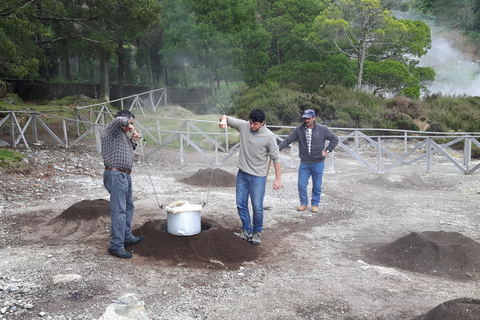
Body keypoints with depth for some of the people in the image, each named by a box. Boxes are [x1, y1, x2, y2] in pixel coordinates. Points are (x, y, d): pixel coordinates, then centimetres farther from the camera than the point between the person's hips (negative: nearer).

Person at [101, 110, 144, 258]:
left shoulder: (123, 134, 19)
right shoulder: (111, 130, -9)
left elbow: (128, 152, 28)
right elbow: (119, 120, -30)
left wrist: (133, 141, 12)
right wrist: (128, 124, -10)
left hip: (125, 176, 11)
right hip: (115, 175, -11)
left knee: (128, 207, 20)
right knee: (119, 210, -11)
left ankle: (127, 238, 33)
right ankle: (116, 246, -6)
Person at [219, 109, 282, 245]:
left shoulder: (269, 136, -12)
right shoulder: (244, 126, -4)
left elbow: (276, 158, -7)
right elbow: (226, 118, 3)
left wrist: (278, 179, -8)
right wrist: (224, 120, -23)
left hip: (258, 176, -4)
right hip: (242, 173, 4)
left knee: (257, 207, -1)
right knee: (241, 204, 10)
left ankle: (257, 232, 21)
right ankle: (247, 230, 27)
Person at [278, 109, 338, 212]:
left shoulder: (322, 129, -6)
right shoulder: (299, 130, -3)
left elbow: (335, 139, 3)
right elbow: (288, 140, -5)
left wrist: (327, 150, -5)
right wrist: (277, 148, -19)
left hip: (318, 163, -1)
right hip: (304, 163, 1)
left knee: (317, 186, 9)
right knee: (301, 185, 2)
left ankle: (315, 204, 26)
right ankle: (304, 203, 21)